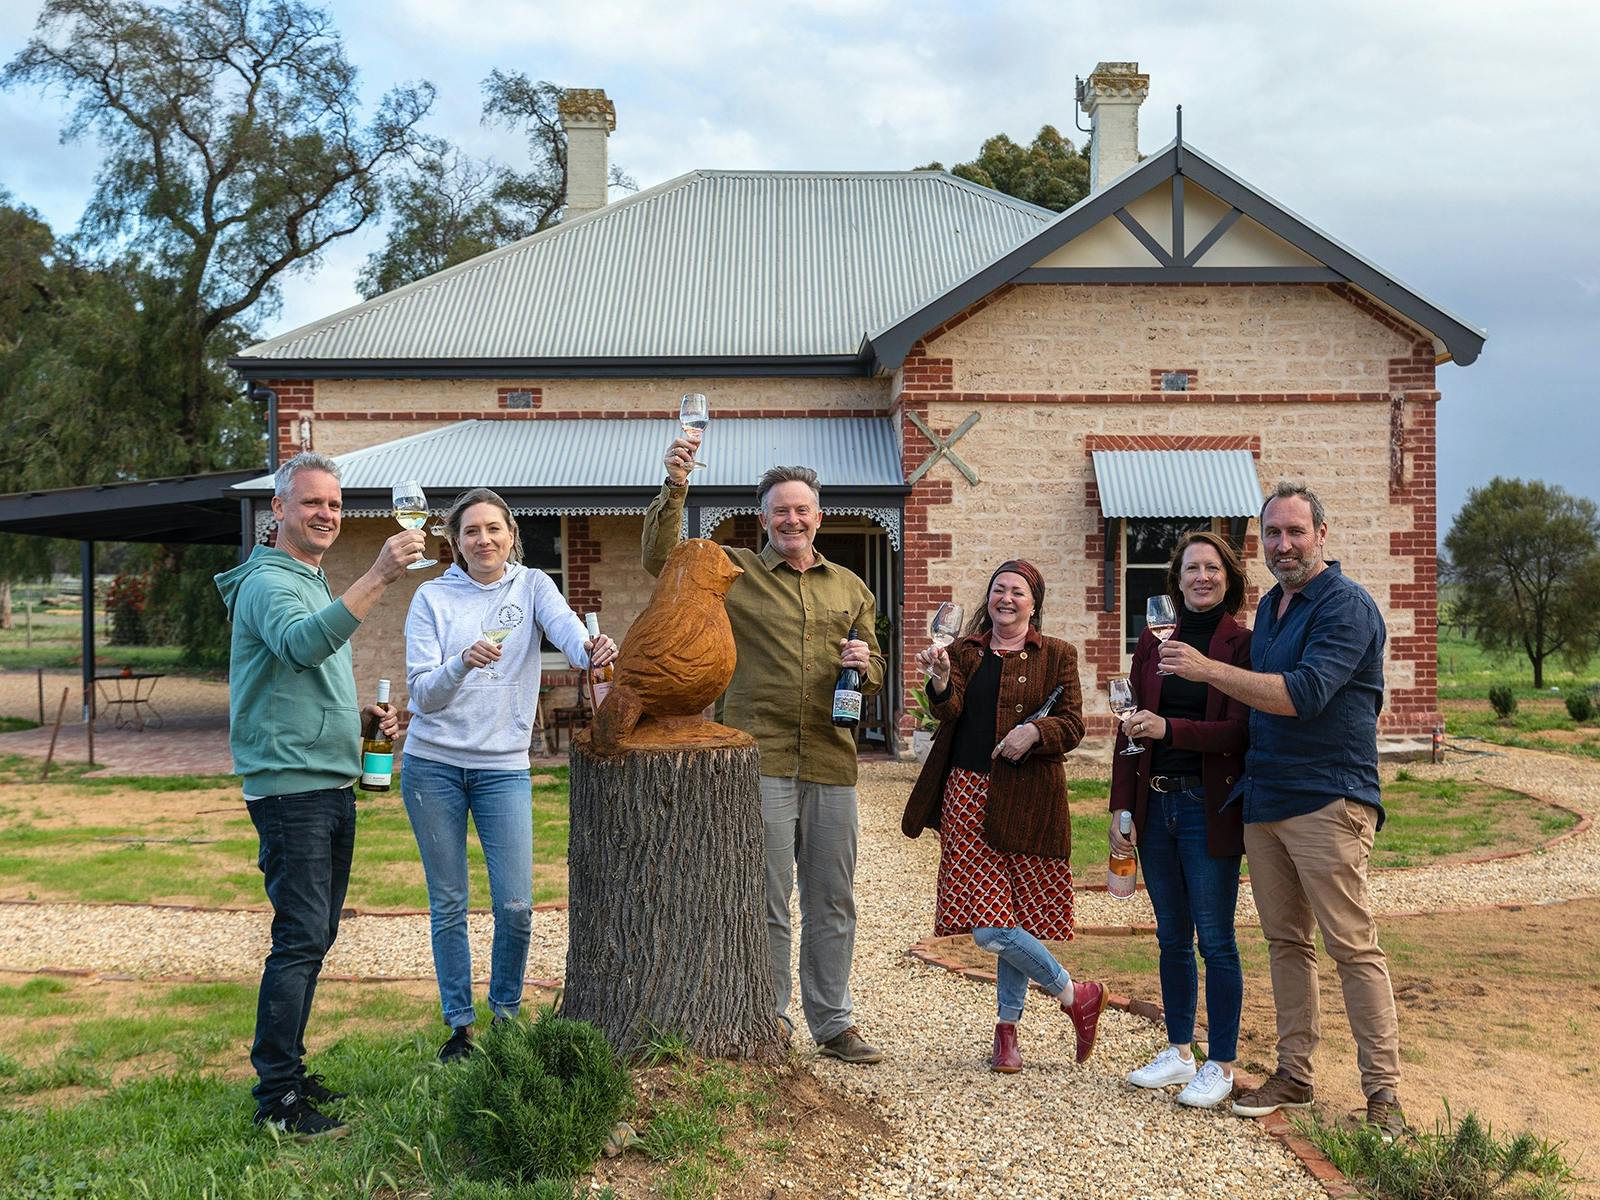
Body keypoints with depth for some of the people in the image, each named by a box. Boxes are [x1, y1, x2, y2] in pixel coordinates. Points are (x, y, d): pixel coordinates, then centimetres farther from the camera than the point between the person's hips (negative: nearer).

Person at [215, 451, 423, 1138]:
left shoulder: (316, 583, 20)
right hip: (290, 789, -10)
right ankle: (276, 1100, -2)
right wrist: (379, 577, -44)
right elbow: (302, 644, -35)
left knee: (315, 936, 14)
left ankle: (289, 1072, 24)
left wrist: (365, 717, 12)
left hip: (333, 784, 10)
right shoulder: (269, 582, -12)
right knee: (299, 940, -9)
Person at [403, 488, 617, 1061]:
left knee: (516, 906, -3)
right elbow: (423, 693, -9)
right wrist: (462, 662, -29)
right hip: (433, 764, 0)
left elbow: (565, 627, -20)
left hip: (503, 765, 0)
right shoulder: (433, 598, -1)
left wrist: (592, 650, -44)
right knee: (448, 905, 6)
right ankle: (460, 1025, 21)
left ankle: (506, 1014, 21)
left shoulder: (532, 586, 2)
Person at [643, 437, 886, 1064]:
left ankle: (833, 1024, 24)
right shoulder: (734, 570, 4)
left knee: (833, 901, 11)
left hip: (832, 763, 4)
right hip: (761, 760, -3)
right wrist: (674, 488, -21)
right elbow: (661, 558, -9)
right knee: (766, 903, 3)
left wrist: (864, 664, -3)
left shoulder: (849, 587, 15)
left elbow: (876, 672, 21)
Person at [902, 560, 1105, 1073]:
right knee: (990, 926, -7)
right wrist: (940, 681, -27)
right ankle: (1077, 995, 12)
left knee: (1015, 921, 1)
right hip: (970, 795, 1)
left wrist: (1034, 731, -18)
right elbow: (948, 710, -5)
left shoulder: (1057, 656, 8)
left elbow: (1072, 725, 2)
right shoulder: (966, 652, 11)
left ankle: (1007, 1030, 20)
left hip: (1027, 802, -1)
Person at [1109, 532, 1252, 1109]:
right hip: (1156, 805, 5)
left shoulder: (1242, 644, -4)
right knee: (1172, 937, 13)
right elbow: (1130, 730, 11)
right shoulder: (1153, 642, 10)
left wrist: (1168, 729, -23)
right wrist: (1121, 807, 5)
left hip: (1209, 808, -5)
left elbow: (1240, 731, -13)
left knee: (1215, 940, 0)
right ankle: (1178, 1052, 26)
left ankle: (1220, 1066, 11)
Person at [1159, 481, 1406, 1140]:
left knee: (1353, 945, -6)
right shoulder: (1270, 606, 17)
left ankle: (1383, 1091, 1)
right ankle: (1294, 1074, 21)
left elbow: (1305, 692, -22)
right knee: (1285, 941, 12)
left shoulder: (1347, 606, -10)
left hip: (1328, 800, -8)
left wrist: (1209, 670, -21)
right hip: (1263, 799, 8)